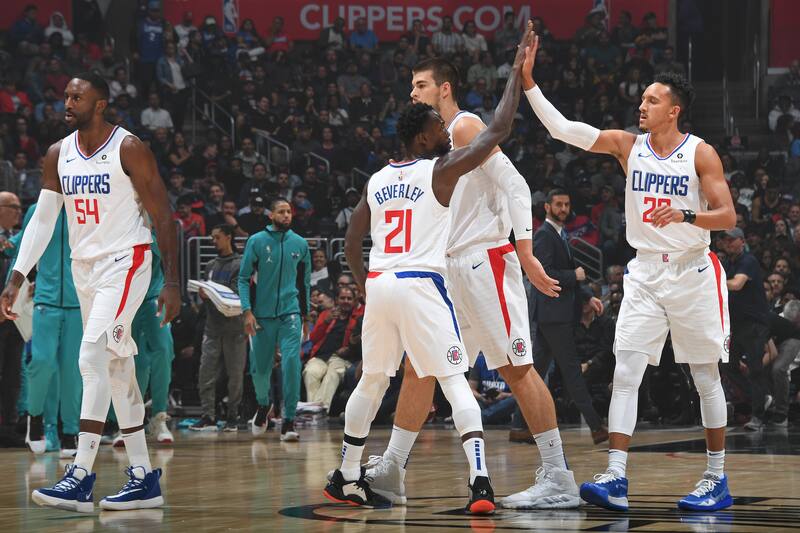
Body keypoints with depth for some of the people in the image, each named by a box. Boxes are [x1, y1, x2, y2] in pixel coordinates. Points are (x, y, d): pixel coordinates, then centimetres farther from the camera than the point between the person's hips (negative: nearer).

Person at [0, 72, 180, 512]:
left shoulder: (129, 149, -11)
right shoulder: (58, 155, 6)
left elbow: (162, 216, -9)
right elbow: (43, 220, 9)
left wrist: (172, 282, -12)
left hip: (125, 262, -7)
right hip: (84, 266, 7)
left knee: (93, 355, -20)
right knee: (116, 367, 9)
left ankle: (81, 476, -23)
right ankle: (144, 478, 15)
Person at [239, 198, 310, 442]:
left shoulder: (300, 244, 7)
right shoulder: (257, 241, -1)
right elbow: (244, 278, -1)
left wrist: (304, 313, 16)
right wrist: (247, 311, -11)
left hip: (290, 313, 1)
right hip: (262, 314, -1)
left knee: (291, 363, -16)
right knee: (260, 368, 8)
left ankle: (288, 422, -14)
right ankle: (263, 405, 38)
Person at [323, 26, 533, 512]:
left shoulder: (378, 180, 14)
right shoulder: (442, 170, -4)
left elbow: (352, 243, 18)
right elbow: (498, 130, -5)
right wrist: (518, 71, 2)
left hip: (378, 285, 6)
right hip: (422, 285, -6)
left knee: (372, 381, 19)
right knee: (456, 382, -4)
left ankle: (347, 479, 26)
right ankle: (481, 482, -16)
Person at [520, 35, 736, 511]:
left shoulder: (701, 153, -7)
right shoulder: (628, 145, 2)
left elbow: (728, 217, -10)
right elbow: (562, 129, -4)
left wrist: (685, 215, -27)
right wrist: (528, 83, -13)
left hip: (693, 272, -3)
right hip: (645, 274, 3)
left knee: (706, 377, 5)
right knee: (626, 374, -8)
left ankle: (718, 481, 14)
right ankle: (616, 480, -12)